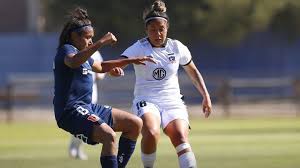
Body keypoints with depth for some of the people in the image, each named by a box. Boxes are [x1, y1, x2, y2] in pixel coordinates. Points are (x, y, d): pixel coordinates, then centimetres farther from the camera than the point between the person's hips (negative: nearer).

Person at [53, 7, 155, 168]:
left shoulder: (82, 53, 21)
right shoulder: (66, 50, -9)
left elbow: (100, 66, 41)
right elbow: (74, 62, -35)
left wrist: (132, 60, 36)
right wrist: (101, 42, -40)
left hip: (87, 107, 10)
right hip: (70, 111, -10)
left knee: (135, 124, 9)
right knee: (109, 136, -32)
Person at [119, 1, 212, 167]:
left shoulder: (177, 47, 5)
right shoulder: (138, 48, -5)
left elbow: (193, 72, 21)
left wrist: (206, 96, 16)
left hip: (173, 102, 2)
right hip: (146, 102, -2)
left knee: (181, 139, -25)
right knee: (151, 133, -33)